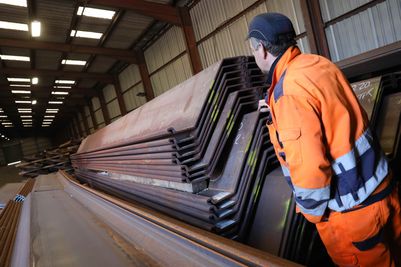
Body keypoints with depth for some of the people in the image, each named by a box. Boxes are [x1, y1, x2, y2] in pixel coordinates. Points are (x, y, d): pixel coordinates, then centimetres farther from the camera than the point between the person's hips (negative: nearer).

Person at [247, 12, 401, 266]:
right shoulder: (317, 62, -2)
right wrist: (276, 111, 25)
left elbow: (308, 171, -30)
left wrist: (313, 213, -9)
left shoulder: (288, 92, -27)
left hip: (351, 211, -7)